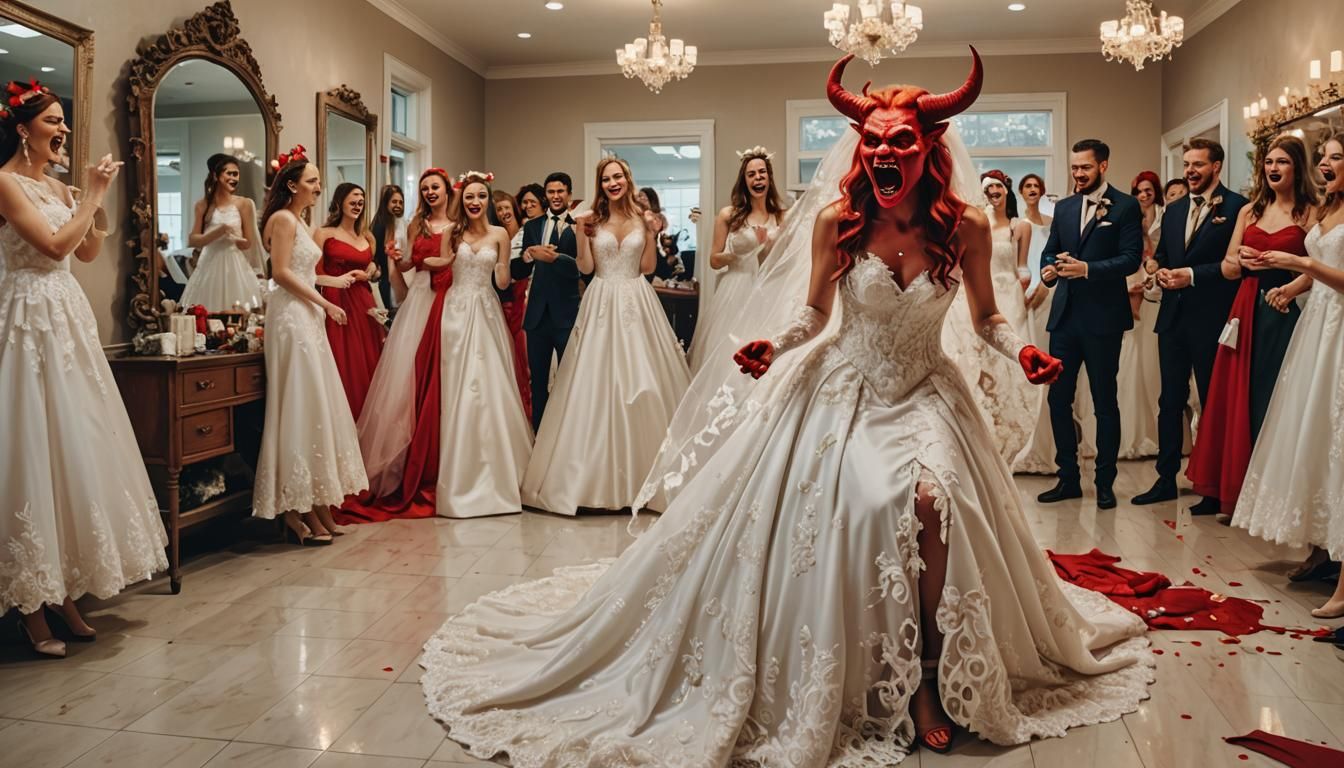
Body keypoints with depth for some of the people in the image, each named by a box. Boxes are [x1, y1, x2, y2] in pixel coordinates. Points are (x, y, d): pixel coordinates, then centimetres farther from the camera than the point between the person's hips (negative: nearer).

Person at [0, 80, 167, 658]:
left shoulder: (56, 185, 15)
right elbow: (55, 245, -17)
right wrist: (89, 195, -8)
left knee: (76, 446, 8)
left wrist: (98, 198, 6)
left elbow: (88, 251, 17)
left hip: (69, 318, 8)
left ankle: (65, 591, 17)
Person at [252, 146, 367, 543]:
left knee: (314, 408, 8)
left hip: (305, 317, 10)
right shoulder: (283, 218, -8)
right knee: (300, 407, -9)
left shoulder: (297, 220, 20)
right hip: (291, 317, -10)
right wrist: (325, 303, -14)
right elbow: (281, 272, -16)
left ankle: (313, 507, 12)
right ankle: (298, 510, -3)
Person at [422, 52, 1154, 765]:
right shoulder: (836, 219, -11)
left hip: (923, 394, 1)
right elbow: (814, 313, 2)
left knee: (934, 497, -27)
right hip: (843, 391, -1)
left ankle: (930, 681, -6)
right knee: (867, 505, -22)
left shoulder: (965, 226, -9)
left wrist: (1022, 350, -13)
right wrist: (774, 348, -15)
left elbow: (987, 316, 6)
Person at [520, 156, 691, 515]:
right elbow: (586, 267, 0)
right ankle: (600, 472, 9)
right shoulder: (593, 219, 5)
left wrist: (651, 234, -7)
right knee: (597, 384, -1)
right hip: (602, 306, 0)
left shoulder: (642, 218, 5)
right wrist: (581, 233, -10)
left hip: (636, 304, 0)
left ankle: (641, 470, 11)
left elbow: (647, 267, 3)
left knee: (641, 384, 0)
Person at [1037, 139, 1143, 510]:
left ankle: (1105, 483, 15)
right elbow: (1049, 251, 13)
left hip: (1102, 317, -5)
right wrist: (1049, 269, -10)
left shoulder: (1125, 206, -2)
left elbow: (1131, 258, -11)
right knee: (1058, 398, 6)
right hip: (1065, 316, 5)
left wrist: (1088, 268, -24)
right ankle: (1068, 478, 17)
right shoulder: (1063, 207, 14)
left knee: (1105, 402, 5)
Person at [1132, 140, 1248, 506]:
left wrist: (1192, 275, -17)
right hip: (1173, 317, 6)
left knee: (1212, 403, 4)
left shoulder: (1236, 207, -6)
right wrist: (1161, 272, 0)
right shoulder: (1173, 210, 15)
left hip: (1211, 320, -6)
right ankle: (1166, 479, 18)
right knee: (1170, 401, 10)